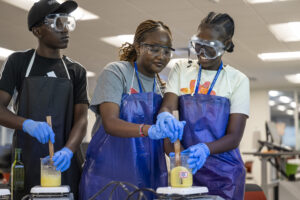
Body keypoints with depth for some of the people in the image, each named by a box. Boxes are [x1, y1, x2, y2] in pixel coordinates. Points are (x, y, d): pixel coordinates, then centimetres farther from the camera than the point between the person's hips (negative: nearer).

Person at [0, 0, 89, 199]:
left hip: (63, 164, 2)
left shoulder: (76, 71, 9)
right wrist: (27, 124, -24)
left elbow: (81, 118, 0)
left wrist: (68, 150, -20)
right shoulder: (19, 62, 4)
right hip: (25, 164, -2)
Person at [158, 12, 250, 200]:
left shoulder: (237, 80, -1)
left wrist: (205, 149, -28)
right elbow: (168, 105, -8)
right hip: (186, 168, 2)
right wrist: (165, 116, -33)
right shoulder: (182, 69, 6)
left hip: (223, 172, -1)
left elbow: (234, 137, -9)